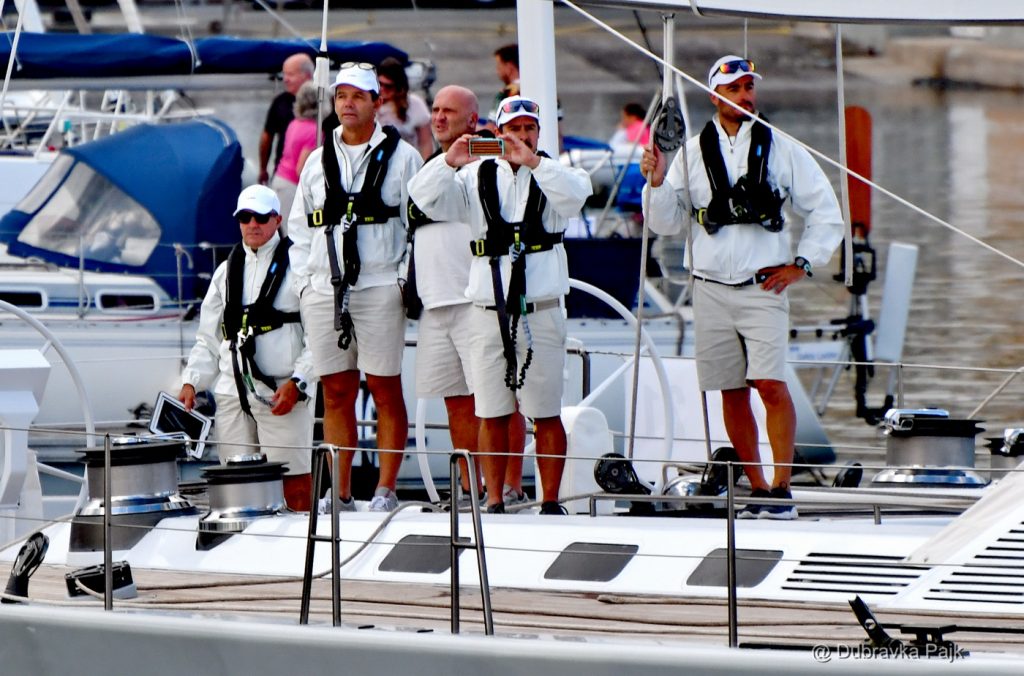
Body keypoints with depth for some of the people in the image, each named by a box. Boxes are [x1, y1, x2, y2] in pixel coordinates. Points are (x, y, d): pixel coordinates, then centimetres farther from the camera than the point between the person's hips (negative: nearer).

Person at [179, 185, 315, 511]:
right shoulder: (227, 271, 18)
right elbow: (208, 337, 20)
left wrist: (296, 383, -14)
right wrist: (191, 382, 6)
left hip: (281, 390, -5)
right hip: (232, 392, 5)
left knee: (293, 478, -7)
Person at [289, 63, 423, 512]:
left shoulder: (401, 158, 4)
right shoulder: (317, 161, 15)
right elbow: (299, 227, 18)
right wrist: (304, 280, 7)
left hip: (379, 288, -4)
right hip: (324, 291, 4)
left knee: (386, 390, -2)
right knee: (335, 393, 4)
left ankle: (385, 490, 1)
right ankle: (340, 493, 7)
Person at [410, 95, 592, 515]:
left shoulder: (550, 176, 6)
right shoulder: (477, 177, 10)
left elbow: (576, 195, -16)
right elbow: (426, 198, 0)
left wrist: (532, 161, -27)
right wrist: (450, 162, -17)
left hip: (541, 311, -2)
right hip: (487, 311, 2)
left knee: (546, 415, 0)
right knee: (492, 414, 3)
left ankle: (551, 502, 5)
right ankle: (494, 502, 9)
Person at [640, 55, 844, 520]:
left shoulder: (780, 149, 2)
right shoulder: (693, 152, 7)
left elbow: (825, 211, 8)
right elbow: (667, 223, 9)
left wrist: (800, 264, 1)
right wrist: (657, 184, -8)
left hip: (763, 287, -3)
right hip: (711, 288, 3)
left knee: (771, 385, -14)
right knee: (731, 392, 6)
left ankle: (782, 487, -11)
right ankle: (757, 489, 14)